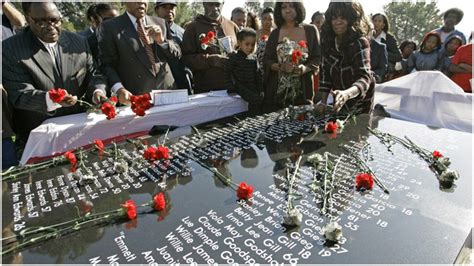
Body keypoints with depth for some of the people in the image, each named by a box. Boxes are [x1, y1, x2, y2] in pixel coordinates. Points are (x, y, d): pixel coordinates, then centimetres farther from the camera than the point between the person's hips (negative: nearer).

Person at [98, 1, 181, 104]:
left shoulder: (160, 23, 11)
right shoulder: (110, 27, 0)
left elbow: (177, 54, 11)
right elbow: (107, 65, -3)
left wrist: (161, 41, -8)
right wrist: (119, 89, -20)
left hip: (167, 91, 4)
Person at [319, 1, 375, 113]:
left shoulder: (360, 43, -25)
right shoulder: (328, 41, -10)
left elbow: (364, 77, -37)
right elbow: (325, 73, -5)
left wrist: (346, 94, -58)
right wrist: (323, 103, -13)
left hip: (360, 104, -4)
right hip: (339, 102, 4)